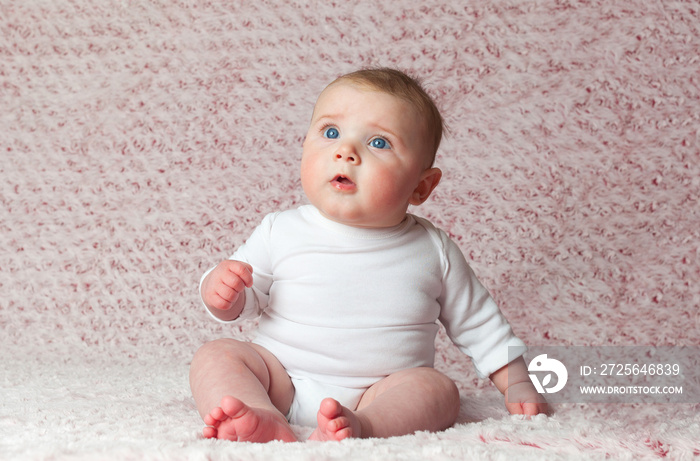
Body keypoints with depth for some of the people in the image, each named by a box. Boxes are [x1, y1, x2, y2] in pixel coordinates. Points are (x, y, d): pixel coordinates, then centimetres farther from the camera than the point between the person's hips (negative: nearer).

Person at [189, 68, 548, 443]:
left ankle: (360, 427, -49)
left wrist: (517, 384, 8)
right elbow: (248, 299, 10)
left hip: (381, 394, 0)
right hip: (281, 382, 1)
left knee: (436, 388, -26)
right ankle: (265, 421, -42)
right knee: (215, 356, -18)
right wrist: (220, 290, -13)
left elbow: (478, 325, 13)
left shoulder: (432, 250, 2)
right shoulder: (281, 230, 1)